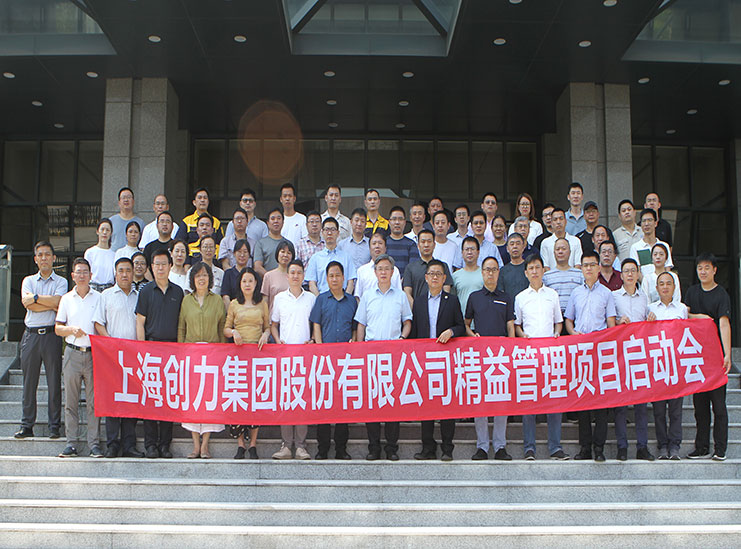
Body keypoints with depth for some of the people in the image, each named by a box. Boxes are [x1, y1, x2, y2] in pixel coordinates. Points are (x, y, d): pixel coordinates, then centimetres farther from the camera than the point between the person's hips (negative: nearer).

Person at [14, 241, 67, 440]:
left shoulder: (61, 282, 8)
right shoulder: (28, 280, 14)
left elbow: (57, 301, -12)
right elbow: (28, 304, -3)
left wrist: (35, 298, -6)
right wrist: (51, 304, -7)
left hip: (51, 334, -2)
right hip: (31, 334, 2)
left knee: (54, 381, -1)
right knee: (29, 381, 4)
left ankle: (54, 425, 5)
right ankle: (27, 425, 9)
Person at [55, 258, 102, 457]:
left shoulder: (99, 298, 7)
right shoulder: (66, 299, 11)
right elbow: (58, 328, 12)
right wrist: (71, 329, -8)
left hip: (93, 353, -1)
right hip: (72, 353, 2)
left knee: (94, 401, -2)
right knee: (71, 401, 3)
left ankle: (94, 444, 2)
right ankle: (71, 443, 9)